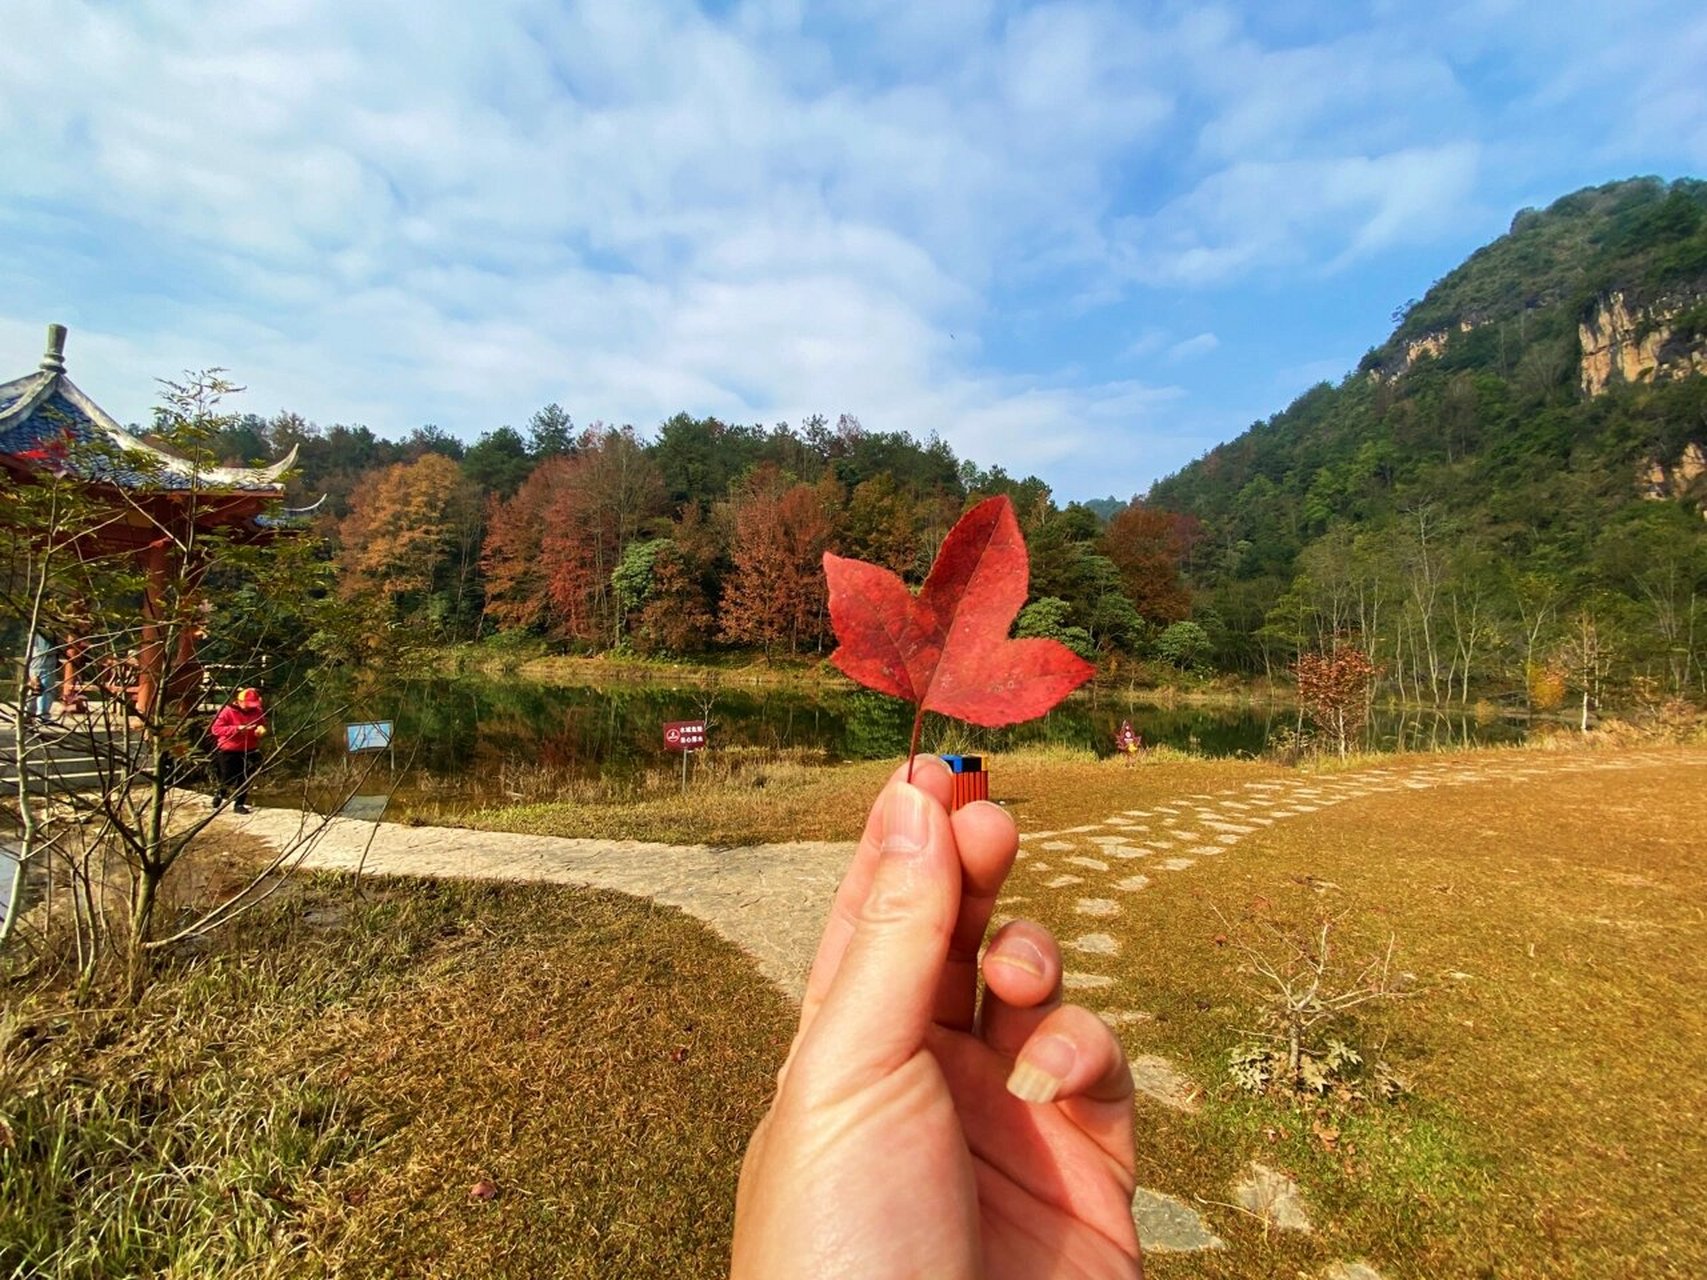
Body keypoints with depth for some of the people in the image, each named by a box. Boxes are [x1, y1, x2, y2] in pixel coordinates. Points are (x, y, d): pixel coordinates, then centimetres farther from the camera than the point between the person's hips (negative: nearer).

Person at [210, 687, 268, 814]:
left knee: (245, 779, 4)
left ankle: (239, 804, 15)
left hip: (249, 750, 3)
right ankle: (220, 793, 39)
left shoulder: (257, 711, 0)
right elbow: (216, 729, -17)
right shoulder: (227, 711, -13)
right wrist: (237, 729, -27)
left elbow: (263, 724, 14)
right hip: (229, 751, -3)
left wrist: (262, 729, -11)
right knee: (228, 779, 6)